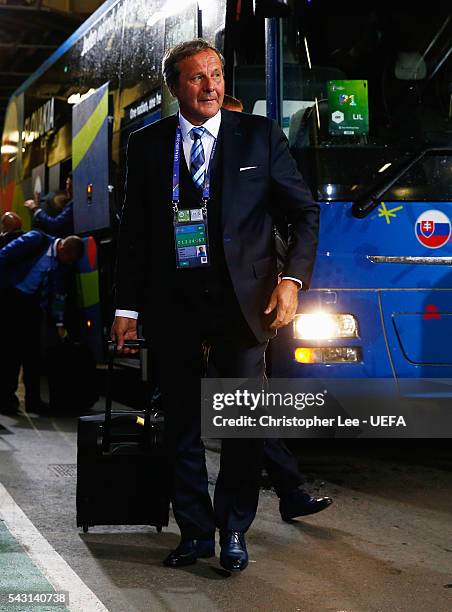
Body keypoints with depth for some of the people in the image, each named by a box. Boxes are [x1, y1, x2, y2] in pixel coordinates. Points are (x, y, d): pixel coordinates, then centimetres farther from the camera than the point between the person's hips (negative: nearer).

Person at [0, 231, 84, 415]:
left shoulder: (60, 264, 6)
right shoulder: (37, 240, -13)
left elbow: (58, 293, 5)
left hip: (31, 303, 6)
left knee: (32, 351, 5)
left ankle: (33, 399, 10)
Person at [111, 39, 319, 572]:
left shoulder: (259, 136, 2)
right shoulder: (146, 144, 7)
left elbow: (305, 212, 5)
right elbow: (133, 233, 9)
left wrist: (292, 279, -8)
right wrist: (127, 307, 5)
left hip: (240, 300, -2)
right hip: (172, 302, 2)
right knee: (181, 424, 8)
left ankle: (234, 530, 13)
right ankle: (196, 531, 20)